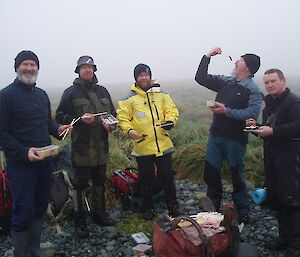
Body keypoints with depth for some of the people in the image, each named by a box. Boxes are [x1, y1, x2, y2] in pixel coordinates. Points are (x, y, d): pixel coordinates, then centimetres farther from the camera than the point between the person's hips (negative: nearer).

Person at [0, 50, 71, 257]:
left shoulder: (42, 94, 14)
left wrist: (58, 129, 1)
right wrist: (24, 152, -21)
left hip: (45, 160, 7)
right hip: (21, 162, -7)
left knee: (40, 206, 14)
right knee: (24, 209, -3)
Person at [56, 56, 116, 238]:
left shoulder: (102, 91, 14)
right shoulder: (71, 92, -2)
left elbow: (113, 113, 20)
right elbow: (60, 116, -5)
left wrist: (112, 125, -1)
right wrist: (80, 118, -19)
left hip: (101, 146, 5)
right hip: (82, 146, -5)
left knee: (100, 182, 16)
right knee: (81, 184, 1)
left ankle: (99, 214, 32)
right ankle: (80, 221, 15)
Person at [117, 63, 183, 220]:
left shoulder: (161, 94, 10)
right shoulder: (130, 98, 1)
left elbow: (172, 110, 10)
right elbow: (123, 118, -2)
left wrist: (170, 120, -11)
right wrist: (129, 130, -20)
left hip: (163, 144, 2)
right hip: (142, 146, -2)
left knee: (167, 176, 11)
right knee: (146, 179, 10)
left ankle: (173, 207, 28)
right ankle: (148, 208, 29)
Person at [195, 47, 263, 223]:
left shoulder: (253, 90, -8)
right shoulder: (225, 81, 11)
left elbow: (252, 113, -22)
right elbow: (201, 78, 15)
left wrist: (227, 111, -23)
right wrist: (208, 57, 9)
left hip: (235, 139, -6)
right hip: (216, 135, 6)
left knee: (237, 176, 6)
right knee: (210, 173, 11)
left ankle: (243, 213, 25)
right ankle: (213, 208, 30)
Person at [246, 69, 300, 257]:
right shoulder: (269, 104, 17)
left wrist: (272, 131, -24)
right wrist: (257, 126, 7)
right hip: (271, 156, 9)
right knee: (275, 199, 13)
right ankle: (285, 237, 28)